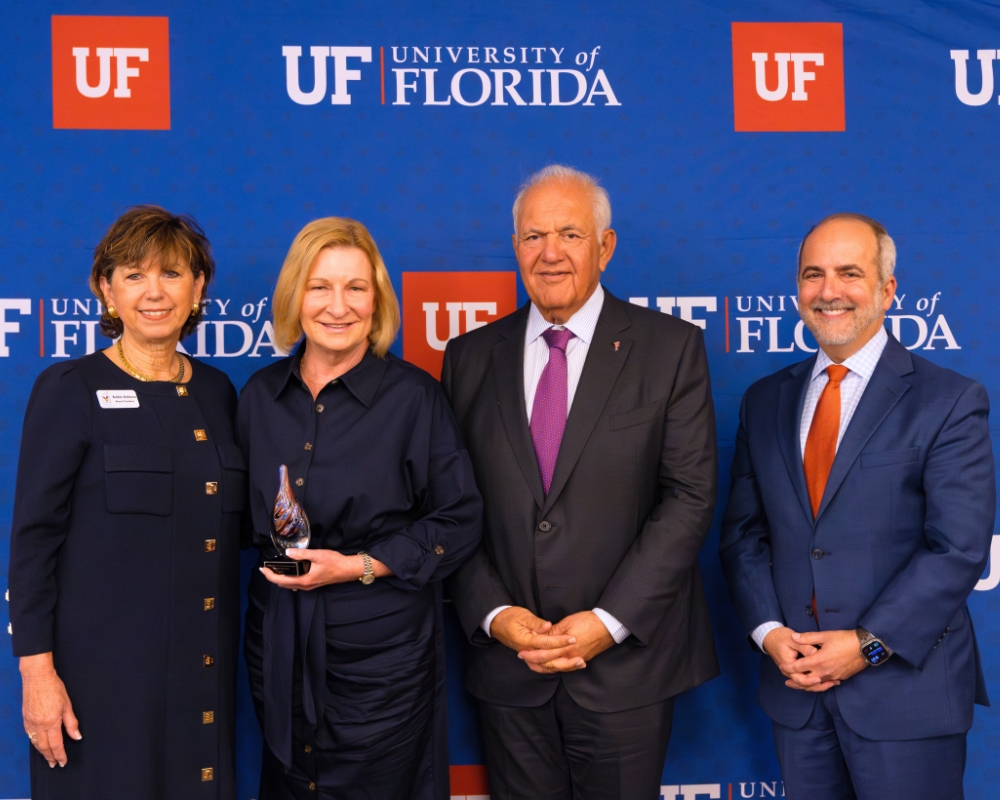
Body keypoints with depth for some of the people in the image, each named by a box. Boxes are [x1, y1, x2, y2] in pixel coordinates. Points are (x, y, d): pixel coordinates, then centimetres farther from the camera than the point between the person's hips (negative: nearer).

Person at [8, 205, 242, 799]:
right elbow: (33, 537, -8)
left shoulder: (218, 392, 8)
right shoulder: (70, 390, -5)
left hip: (204, 667, 5)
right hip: (105, 669, -4)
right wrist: (37, 671, -12)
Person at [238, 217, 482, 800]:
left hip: (382, 650, -4)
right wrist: (276, 556, -4)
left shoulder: (412, 395, -9)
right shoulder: (260, 396, 4)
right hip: (280, 643, 4)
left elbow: (460, 522, -7)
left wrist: (358, 566, -15)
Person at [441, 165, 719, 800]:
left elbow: (690, 496, -7)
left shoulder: (671, 347, -2)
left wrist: (608, 622, -13)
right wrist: (494, 615, -8)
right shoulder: (471, 357, 5)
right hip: (507, 663, 2)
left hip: (627, 660, -2)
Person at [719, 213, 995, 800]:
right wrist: (769, 631, -6)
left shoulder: (949, 402, -6)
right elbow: (743, 532, 8)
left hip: (906, 684, -4)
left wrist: (868, 644, -16)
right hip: (796, 685, 4)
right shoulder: (766, 402, 9)